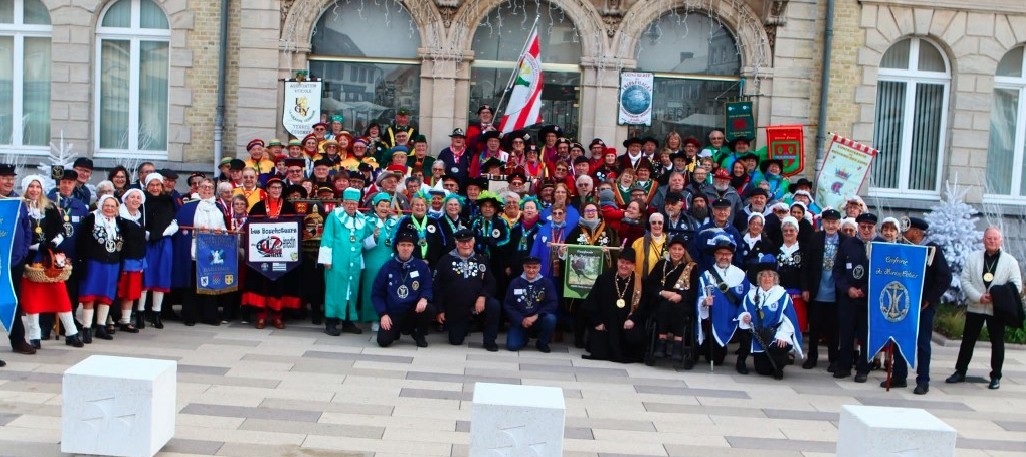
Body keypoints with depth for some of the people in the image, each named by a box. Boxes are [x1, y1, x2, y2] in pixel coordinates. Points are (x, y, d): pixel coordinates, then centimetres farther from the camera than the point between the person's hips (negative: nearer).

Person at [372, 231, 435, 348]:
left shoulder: (422, 266, 1)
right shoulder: (387, 267, 0)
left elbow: (428, 288, 1)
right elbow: (377, 294, 3)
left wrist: (424, 299, -23)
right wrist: (383, 314, -8)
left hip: (413, 311, 0)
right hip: (392, 314, 0)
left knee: (429, 309, -31)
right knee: (383, 341, -23)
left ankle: (419, 335, 1)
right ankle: (398, 329, 16)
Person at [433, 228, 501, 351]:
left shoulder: (481, 260, 5)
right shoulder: (445, 260, 0)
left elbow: (490, 283, 2)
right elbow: (437, 286, 1)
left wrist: (483, 296, -18)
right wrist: (440, 310, -3)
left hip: (477, 305, 0)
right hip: (455, 310, 0)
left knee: (494, 305, -28)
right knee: (455, 341, 0)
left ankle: (489, 341, -11)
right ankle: (467, 325, 35)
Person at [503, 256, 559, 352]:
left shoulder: (546, 283, -2)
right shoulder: (515, 283, 0)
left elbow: (553, 304, -10)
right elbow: (507, 305, -1)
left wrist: (536, 316, -21)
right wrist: (521, 319, -15)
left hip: (539, 320, 0)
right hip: (519, 321, 0)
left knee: (550, 318, -32)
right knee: (512, 346, -21)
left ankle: (542, 343, -2)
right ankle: (524, 338, 17)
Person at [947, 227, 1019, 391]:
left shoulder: (1010, 261, 0)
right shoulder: (973, 257, 4)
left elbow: (1016, 285, -4)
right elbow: (965, 280, 0)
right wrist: (979, 297, -14)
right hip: (975, 307, 1)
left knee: (997, 343, 6)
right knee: (968, 340, 7)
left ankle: (996, 377, 16)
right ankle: (960, 372, 16)